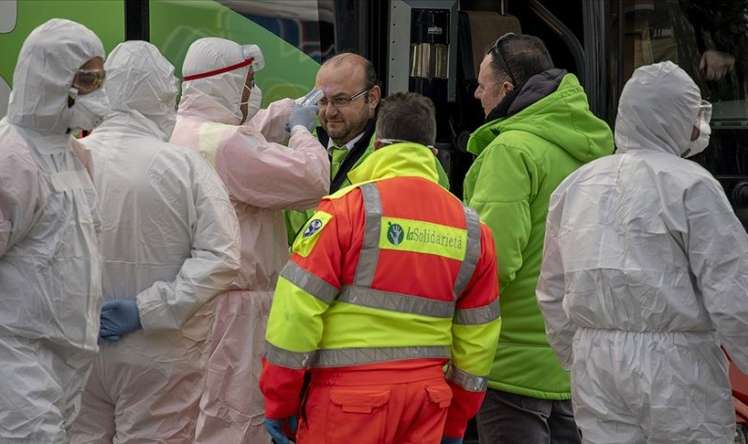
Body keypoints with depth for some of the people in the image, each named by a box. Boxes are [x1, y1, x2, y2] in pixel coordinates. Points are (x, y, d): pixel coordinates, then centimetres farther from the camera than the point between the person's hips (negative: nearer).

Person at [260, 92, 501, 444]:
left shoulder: (349, 207, -7)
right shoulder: (471, 227, 7)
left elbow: (298, 306, -9)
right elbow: (478, 336, 13)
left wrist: (280, 402, -1)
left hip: (351, 396, -4)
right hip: (428, 397, 5)